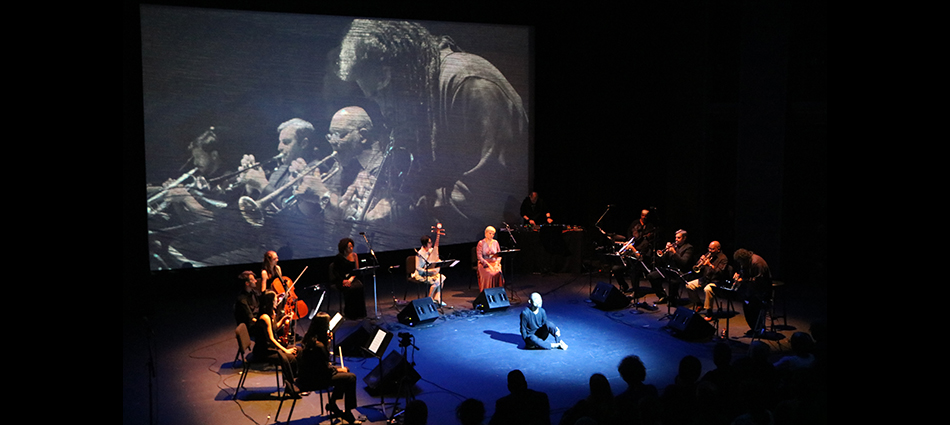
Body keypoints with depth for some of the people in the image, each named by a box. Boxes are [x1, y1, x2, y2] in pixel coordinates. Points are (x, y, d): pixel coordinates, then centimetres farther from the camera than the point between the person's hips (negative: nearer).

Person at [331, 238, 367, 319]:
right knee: (350, 289, -34)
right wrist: (343, 281, -18)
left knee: (360, 287, -29)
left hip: (352, 278, 4)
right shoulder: (338, 258, -4)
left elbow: (356, 270, 8)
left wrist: (351, 279, -10)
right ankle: (350, 314, -22)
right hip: (341, 280, -4)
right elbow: (335, 272, -4)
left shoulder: (354, 255, 8)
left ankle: (359, 312, -20)